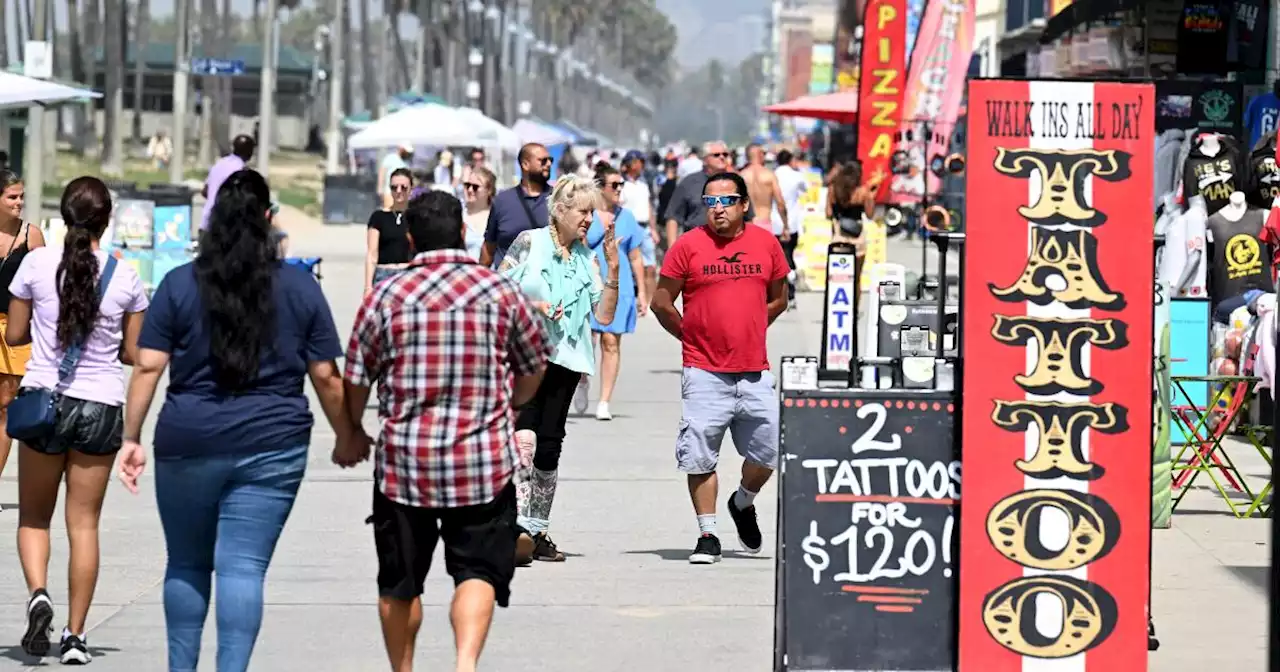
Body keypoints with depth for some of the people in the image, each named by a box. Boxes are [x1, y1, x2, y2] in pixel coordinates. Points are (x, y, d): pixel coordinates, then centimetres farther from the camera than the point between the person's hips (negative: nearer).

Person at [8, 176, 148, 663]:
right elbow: (133, 354, 3)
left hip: (44, 399, 0)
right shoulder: (126, 277, -4)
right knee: (84, 523, 7)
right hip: (101, 406, 0)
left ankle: (38, 593, -12)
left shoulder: (38, 263, -6)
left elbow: (13, 335, 1)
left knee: (34, 516, 14)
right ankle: (75, 635, 5)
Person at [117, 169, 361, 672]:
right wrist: (348, 436, 17)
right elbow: (326, 376, 4)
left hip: (189, 443, 0)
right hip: (271, 446, 0)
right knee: (243, 568, -3)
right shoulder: (301, 288, 1)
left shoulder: (179, 285, 0)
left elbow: (148, 367, -3)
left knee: (186, 564, 15)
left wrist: (131, 438, 2)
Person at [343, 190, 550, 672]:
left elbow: (355, 379, 3)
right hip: (483, 461, 0)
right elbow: (534, 368, 14)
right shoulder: (502, 293, 0)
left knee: (400, 581, 14)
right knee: (478, 570, 2)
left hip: (404, 460, 0)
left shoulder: (387, 296, -3)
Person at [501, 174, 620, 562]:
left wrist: (613, 268, -2)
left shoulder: (586, 258, 12)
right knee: (525, 437, -19)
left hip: (565, 361, 5)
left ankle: (538, 531, 14)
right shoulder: (529, 242, 0)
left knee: (549, 445, 7)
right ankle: (518, 527, -25)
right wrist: (532, 306, -14)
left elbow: (604, 316, 7)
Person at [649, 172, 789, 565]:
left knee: (767, 453, 4)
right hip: (704, 373, -2)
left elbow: (777, 299, 19)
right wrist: (691, 336, 6)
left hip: (755, 371, 3)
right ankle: (707, 535, 7)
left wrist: (748, 331, 12)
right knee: (700, 457, -3)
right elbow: (662, 303, 4)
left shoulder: (766, 243, 6)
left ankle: (743, 503, 33)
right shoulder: (688, 246, -2)